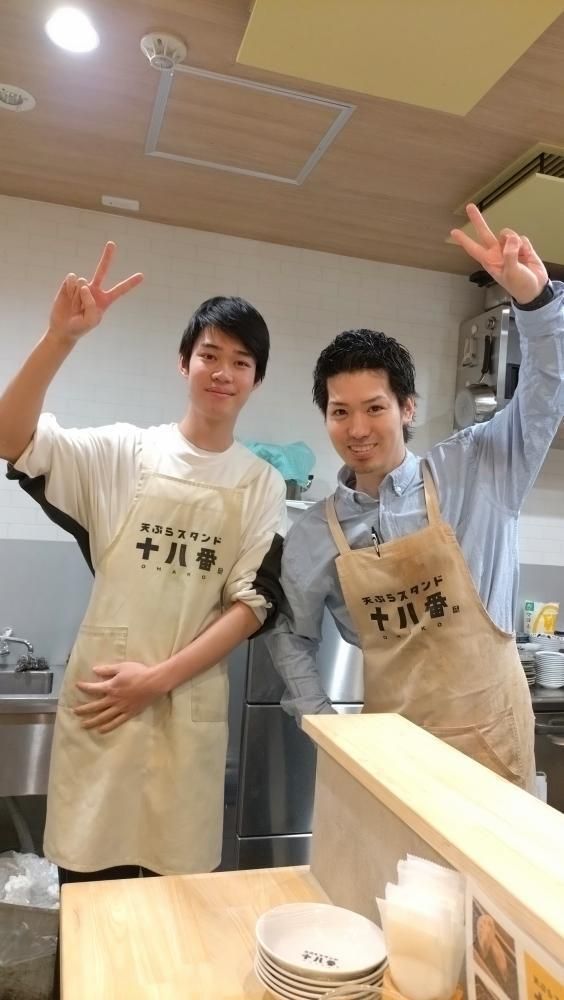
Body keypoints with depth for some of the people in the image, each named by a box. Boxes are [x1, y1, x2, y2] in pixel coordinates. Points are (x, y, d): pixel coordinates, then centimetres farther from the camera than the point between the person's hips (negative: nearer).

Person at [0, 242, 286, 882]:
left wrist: (158, 678, -9)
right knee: (87, 880, 10)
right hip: (99, 695, -1)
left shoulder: (263, 485, 2)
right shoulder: (122, 452, -1)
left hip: (189, 707, 1)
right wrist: (62, 337, -26)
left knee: (179, 888, 11)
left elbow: (253, 602, -1)